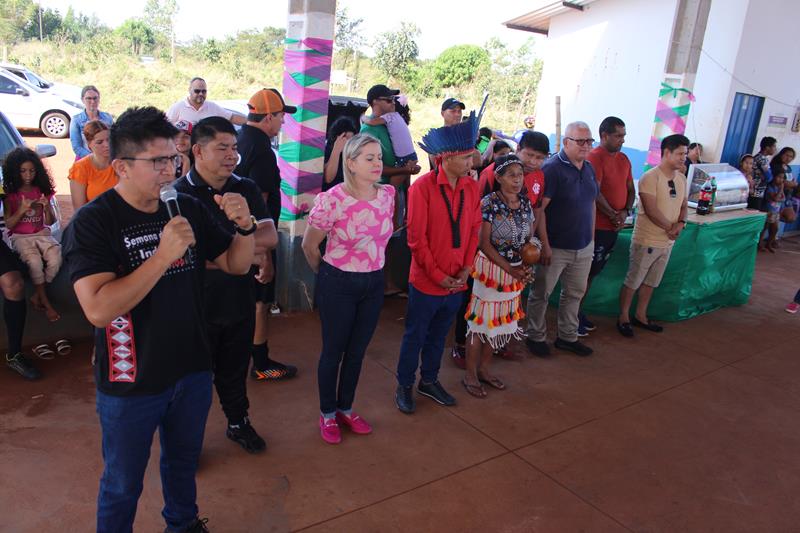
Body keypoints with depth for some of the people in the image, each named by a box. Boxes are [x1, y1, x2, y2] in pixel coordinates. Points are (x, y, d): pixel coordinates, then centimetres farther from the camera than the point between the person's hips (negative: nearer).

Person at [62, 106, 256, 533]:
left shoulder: (189, 209, -3)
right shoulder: (92, 222, -18)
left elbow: (236, 264, 4)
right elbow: (98, 309, -29)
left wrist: (244, 226, -16)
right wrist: (163, 256, -34)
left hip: (193, 371, 5)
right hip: (131, 385, -5)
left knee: (184, 460, 27)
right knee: (122, 485, 16)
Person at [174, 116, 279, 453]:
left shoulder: (246, 189, 0)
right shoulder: (179, 195, -15)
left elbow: (270, 237, -11)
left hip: (240, 302, 4)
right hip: (198, 308, -4)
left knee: (235, 370, 22)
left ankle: (238, 422, 44)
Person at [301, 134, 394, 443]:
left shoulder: (388, 194, -4)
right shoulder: (332, 200, -20)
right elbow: (309, 246, -7)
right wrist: (327, 274, 6)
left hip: (374, 284, 5)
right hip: (338, 285, -5)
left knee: (357, 351, 18)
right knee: (333, 351, 11)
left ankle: (346, 409, 38)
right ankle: (327, 414, 31)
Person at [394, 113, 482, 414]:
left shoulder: (471, 187, 0)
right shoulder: (422, 187, -16)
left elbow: (474, 229, 5)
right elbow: (416, 238, -15)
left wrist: (466, 269, -3)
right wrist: (437, 275, -14)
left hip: (457, 282, 5)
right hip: (426, 282, -5)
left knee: (438, 336, 21)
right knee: (415, 337, 11)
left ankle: (429, 381, 39)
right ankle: (404, 387, 29)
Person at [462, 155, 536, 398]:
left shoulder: (526, 203, 3)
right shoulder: (489, 203, -14)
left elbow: (530, 238, 9)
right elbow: (484, 243, -16)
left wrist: (526, 267, -8)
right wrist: (510, 269, -18)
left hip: (516, 271, 6)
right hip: (491, 268, -6)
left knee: (501, 321, 14)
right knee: (482, 321, 2)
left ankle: (483, 369, 30)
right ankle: (470, 375, 16)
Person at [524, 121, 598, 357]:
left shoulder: (589, 168, 7)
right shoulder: (552, 168, -16)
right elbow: (539, 209, -19)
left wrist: (591, 237, 13)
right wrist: (545, 245, -20)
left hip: (583, 247, 7)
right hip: (555, 247, -7)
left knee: (575, 293, 17)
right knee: (541, 293, 7)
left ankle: (568, 336, 32)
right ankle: (536, 337, 24)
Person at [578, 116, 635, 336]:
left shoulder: (624, 159, 12)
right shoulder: (594, 158, -14)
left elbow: (630, 188, 15)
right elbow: (594, 193, -20)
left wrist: (626, 212, -2)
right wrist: (613, 215, -14)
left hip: (614, 226, 8)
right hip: (596, 226, -8)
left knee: (594, 271, 15)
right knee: (586, 271, -2)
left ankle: (578, 311, 26)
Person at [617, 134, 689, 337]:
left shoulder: (681, 179, 8)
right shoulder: (650, 177, -17)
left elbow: (684, 205, 15)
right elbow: (651, 210, -22)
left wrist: (681, 224, -6)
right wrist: (670, 228, -12)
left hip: (667, 242, 8)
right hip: (646, 241, -8)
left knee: (651, 282, 17)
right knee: (633, 281, 3)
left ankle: (640, 316, 31)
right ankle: (623, 318, 17)